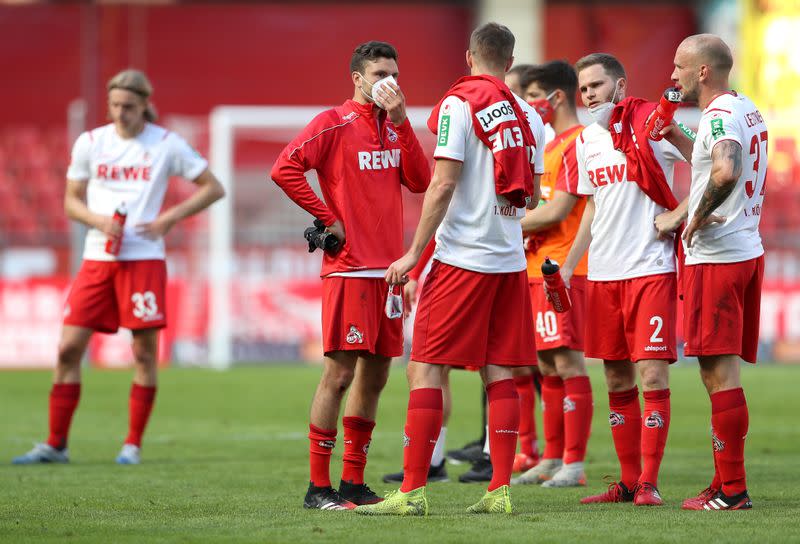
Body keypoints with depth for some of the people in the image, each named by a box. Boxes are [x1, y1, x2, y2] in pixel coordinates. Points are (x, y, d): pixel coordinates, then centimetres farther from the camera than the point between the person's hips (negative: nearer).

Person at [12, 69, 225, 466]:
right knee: (69, 347, -3)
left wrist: (170, 218, -7)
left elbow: (213, 188, 5)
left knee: (145, 351, -3)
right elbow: (71, 202, 11)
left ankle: (133, 445, 8)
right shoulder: (90, 143, 7)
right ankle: (55, 445, 4)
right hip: (97, 259, 2)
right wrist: (98, 221, -10)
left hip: (144, 259, -2)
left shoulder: (166, 144, 0)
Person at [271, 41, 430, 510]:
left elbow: (420, 181, 3)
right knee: (340, 373, -8)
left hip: (389, 268, 7)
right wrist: (329, 220, -12)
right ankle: (319, 486, -5)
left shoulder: (395, 127, 16)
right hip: (349, 268, -7)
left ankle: (354, 483, 16)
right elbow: (285, 168, -16)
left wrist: (400, 121, -4)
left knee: (375, 375, 9)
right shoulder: (335, 123, -5)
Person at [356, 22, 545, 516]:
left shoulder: (458, 106, -7)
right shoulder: (528, 115, 10)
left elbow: (443, 185, -13)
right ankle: (500, 490, 4)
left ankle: (413, 491, -7)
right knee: (499, 373, 8)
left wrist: (414, 254, -9)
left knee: (426, 369, -3)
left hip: (462, 256, -6)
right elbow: (533, 197, 15)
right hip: (510, 258, 6)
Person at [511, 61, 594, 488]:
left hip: (565, 270, -10)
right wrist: (524, 231, 6)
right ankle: (552, 460, 16)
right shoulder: (552, 145, 20)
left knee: (568, 361, -10)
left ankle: (574, 464, -10)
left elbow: (558, 211, -16)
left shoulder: (578, 143, -11)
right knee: (548, 366, 11)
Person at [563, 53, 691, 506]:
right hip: (603, 273, 6)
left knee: (653, 375, -10)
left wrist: (678, 215, -19)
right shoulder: (587, 140, 13)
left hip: (651, 268, -6)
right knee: (618, 381, 9)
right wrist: (568, 266, 20)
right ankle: (628, 481, 16)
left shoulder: (651, 123, -6)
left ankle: (649, 481, -7)